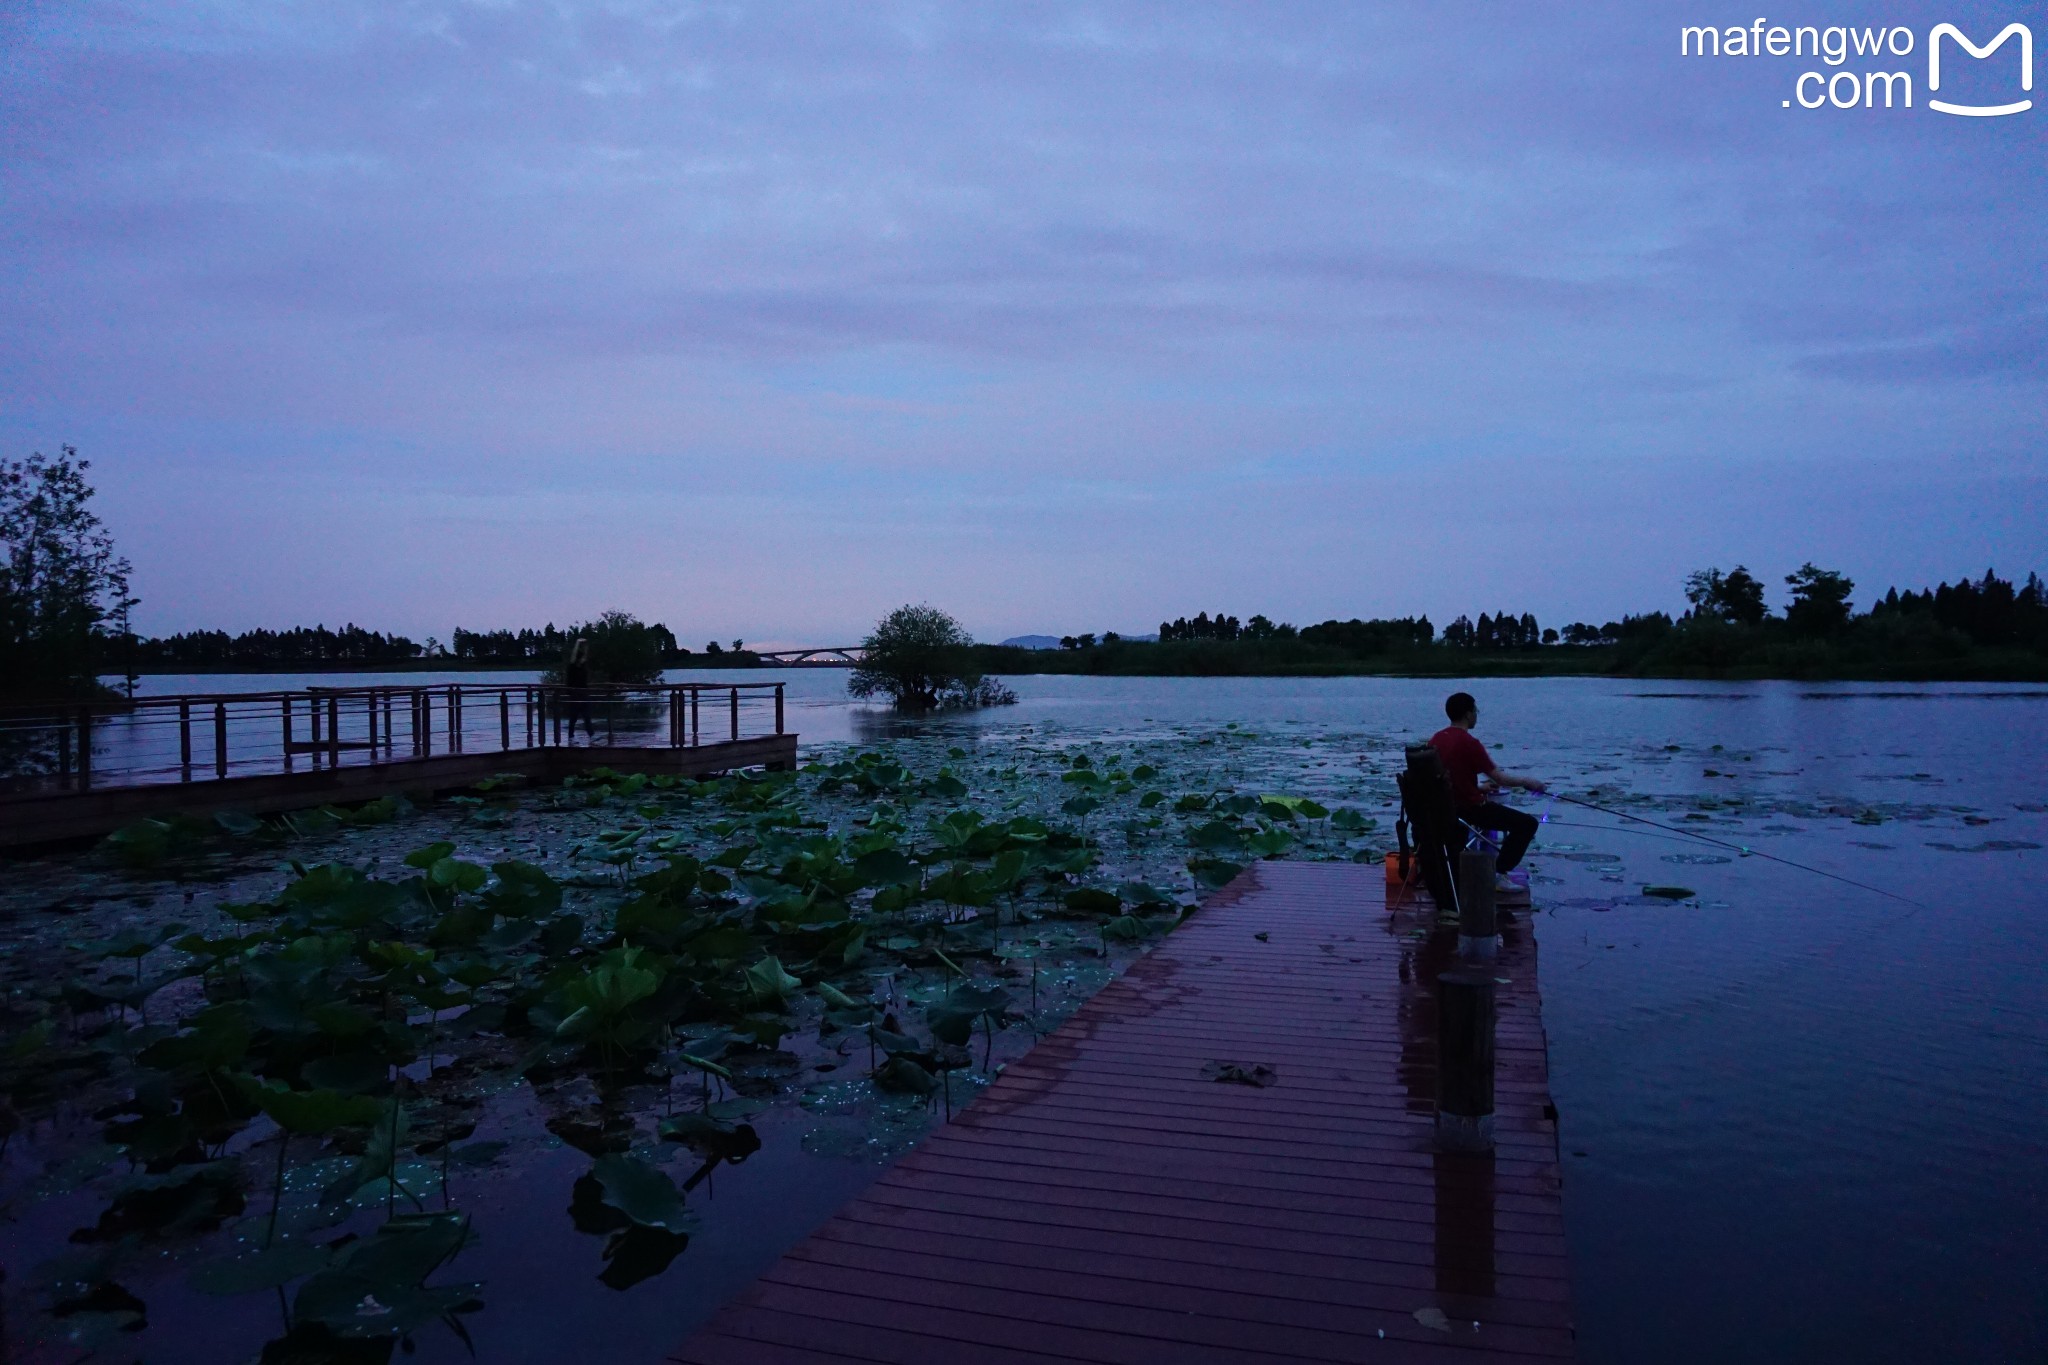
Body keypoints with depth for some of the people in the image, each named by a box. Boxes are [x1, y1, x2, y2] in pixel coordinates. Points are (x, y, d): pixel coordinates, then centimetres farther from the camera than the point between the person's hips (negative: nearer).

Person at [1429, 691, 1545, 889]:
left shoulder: (1436, 739, 4)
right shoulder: (1469, 742, -20)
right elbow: (1499, 778, -15)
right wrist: (1526, 782, 2)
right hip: (1469, 808, -9)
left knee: (1495, 809, 36)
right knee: (1528, 823, -3)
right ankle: (1499, 873, -3)